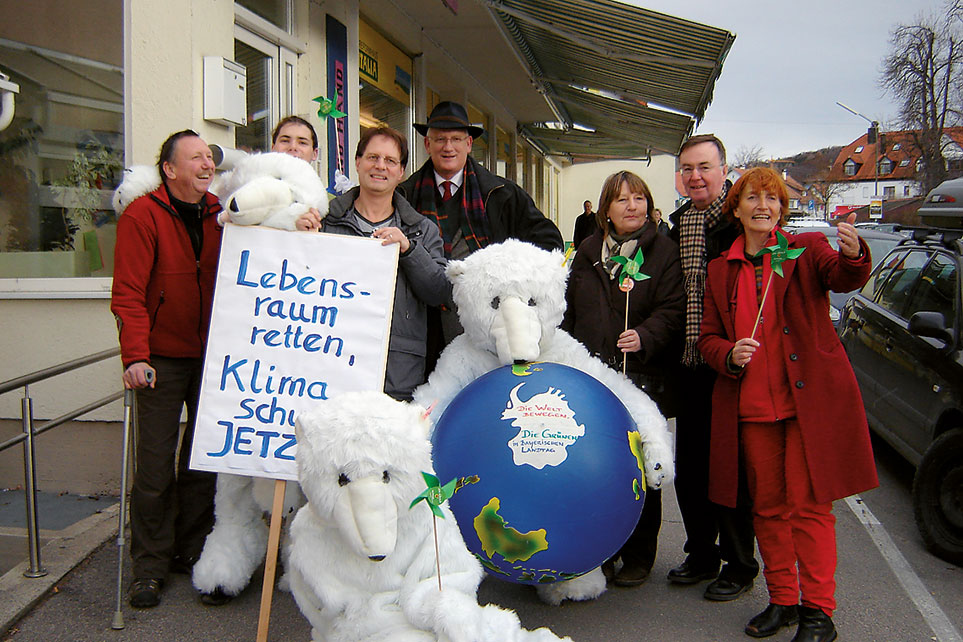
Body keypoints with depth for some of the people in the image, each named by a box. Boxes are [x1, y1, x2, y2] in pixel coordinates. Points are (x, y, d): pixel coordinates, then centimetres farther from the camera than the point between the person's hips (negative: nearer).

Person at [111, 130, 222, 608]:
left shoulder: (221, 215, 6)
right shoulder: (142, 216, -9)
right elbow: (128, 294, -13)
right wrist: (135, 355, -21)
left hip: (211, 354, 5)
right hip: (162, 358, -4)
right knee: (156, 465, -1)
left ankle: (191, 551, 26)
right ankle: (150, 567, 13)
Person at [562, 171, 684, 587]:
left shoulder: (664, 252, 1)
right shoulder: (588, 252, 13)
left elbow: (672, 311, -7)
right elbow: (569, 312, 17)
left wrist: (645, 337, -25)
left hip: (642, 381, -3)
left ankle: (639, 557, 19)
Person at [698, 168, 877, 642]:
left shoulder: (806, 250, 1)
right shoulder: (720, 270, 10)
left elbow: (843, 278, -19)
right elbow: (708, 337, 12)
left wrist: (853, 255, -42)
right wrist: (729, 354, -10)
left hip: (809, 400, -3)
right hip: (752, 405, 4)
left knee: (808, 505, -2)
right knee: (768, 506, 10)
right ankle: (782, 600, 25)